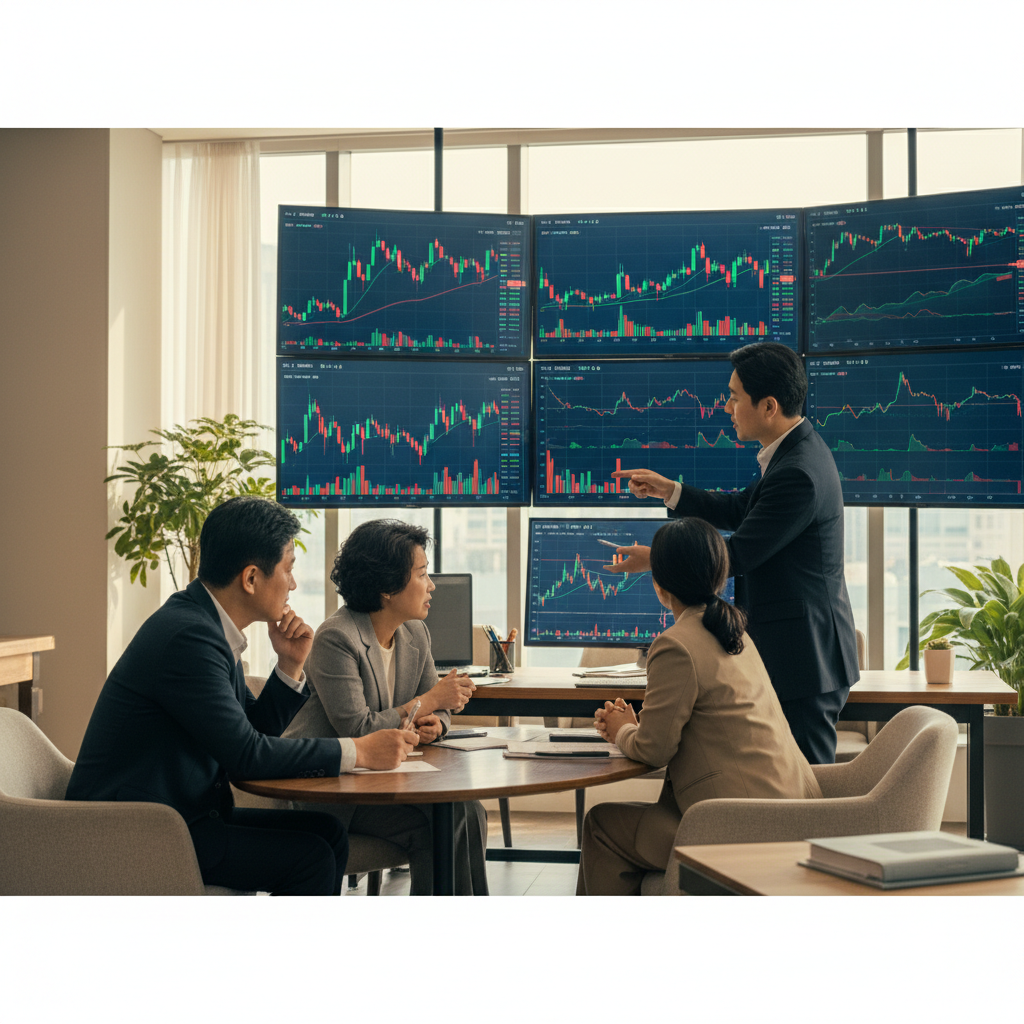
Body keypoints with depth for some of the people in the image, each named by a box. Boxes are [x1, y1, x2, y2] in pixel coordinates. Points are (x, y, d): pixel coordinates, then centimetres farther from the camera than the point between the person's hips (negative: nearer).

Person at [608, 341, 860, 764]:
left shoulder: (797, 474, -23)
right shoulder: (798, 452, 10)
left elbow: (735, 556, -20)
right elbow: (739, 511, 21)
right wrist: (670, 491, 12)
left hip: (804, 662, -10)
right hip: (805, 654, 10)